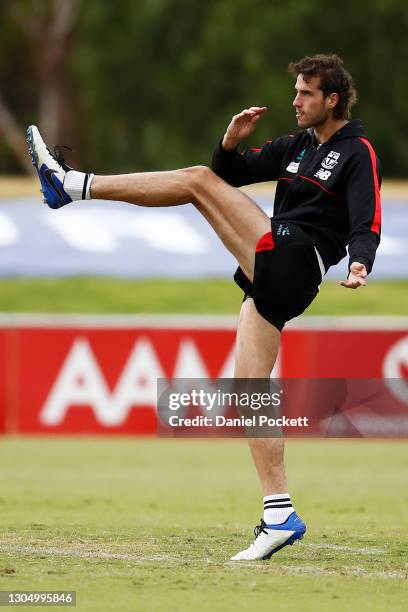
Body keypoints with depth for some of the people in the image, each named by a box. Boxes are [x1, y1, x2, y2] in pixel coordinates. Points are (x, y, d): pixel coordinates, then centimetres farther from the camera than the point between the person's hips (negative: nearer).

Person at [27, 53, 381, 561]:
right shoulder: (297, 146, 24)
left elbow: (367, 226, -12)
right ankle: (279, 515, -2)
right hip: (273, 276, 8)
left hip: (297, 260, -8)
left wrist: (359, 262, -32)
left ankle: (72, 185, -11)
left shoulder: (357, 153, 0)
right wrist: (231, 144, 6)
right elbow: (233, 173, 27)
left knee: (198, 181, -14)